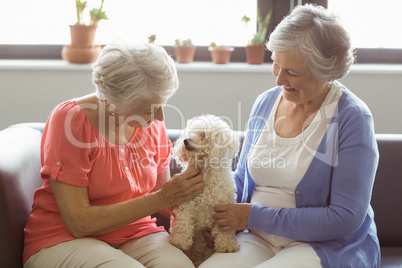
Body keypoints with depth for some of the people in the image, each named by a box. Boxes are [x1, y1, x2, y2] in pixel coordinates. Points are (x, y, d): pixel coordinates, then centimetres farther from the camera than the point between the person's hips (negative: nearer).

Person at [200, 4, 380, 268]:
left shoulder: (353, 118, -13)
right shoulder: (265, 103, 7)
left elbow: (345, 218, -17)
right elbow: (242, 180, 18)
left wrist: (256, 216, -16)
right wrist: (214, 211, -4)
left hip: (329, 246, -5)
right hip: (259, 240, 5)